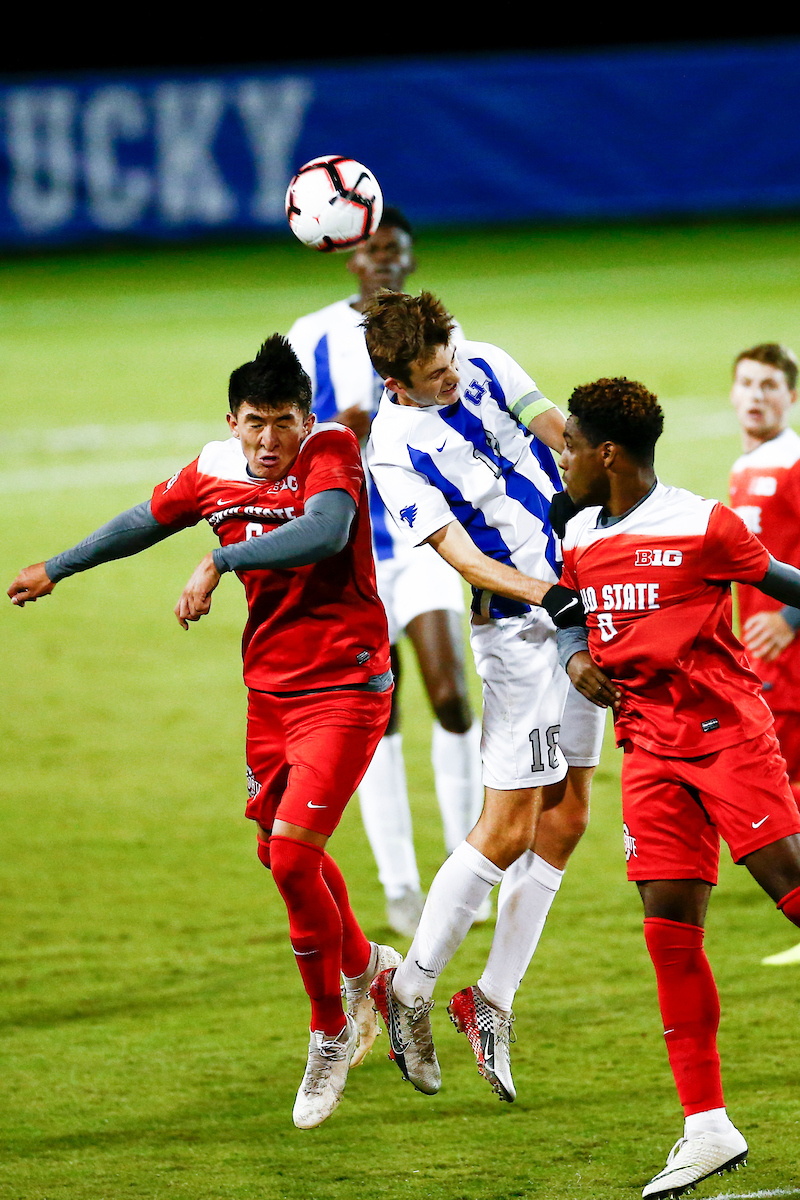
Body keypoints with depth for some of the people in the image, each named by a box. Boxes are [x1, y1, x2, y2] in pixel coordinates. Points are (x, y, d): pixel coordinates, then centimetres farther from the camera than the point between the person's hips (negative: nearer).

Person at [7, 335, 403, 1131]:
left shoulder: (331, 453, -18)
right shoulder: (214, 473, -1)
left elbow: (326, 532, -38)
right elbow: (147, 521, 18)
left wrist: (220, 562, -43)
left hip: (344, 690, -7)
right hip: (269, 688, 7)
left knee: (292, 858, -13)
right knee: (279, 852, 17)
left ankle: (331, 1033, 7)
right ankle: (363, 967, 45)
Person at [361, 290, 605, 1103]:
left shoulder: (485, 367, 2)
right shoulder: (393, 449, -15)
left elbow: (564, 440, 9)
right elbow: (458, 552, -20)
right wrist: (547, 595, -31)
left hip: (582, 602, 7)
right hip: (517, 630, -7)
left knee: (564, 820, 6)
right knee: (508, 830, -10)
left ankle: (493, 1001, 13)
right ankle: (410, 989, 4)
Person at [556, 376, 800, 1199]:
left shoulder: (703, 526, -10)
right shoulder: (581, 538, 8)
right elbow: (573, 616, 22)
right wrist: (576, 658, 1)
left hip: (727, 729, -5)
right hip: (648, 746, 5)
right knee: (668, 926, -1)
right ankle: (706, 1127, 3)